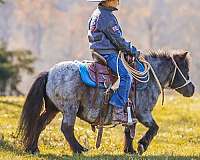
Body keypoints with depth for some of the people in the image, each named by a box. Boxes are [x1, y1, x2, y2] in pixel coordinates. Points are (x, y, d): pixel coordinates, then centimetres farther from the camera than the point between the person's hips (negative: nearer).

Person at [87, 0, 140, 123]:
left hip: (99, 52, 11)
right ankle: (118, 111, -25)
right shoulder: (107, 17, -16)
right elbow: (118, 40, -16)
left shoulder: (97, 14, 17)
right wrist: (133, 51, -6)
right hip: (108, 54, -11)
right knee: (126, 76, -19)